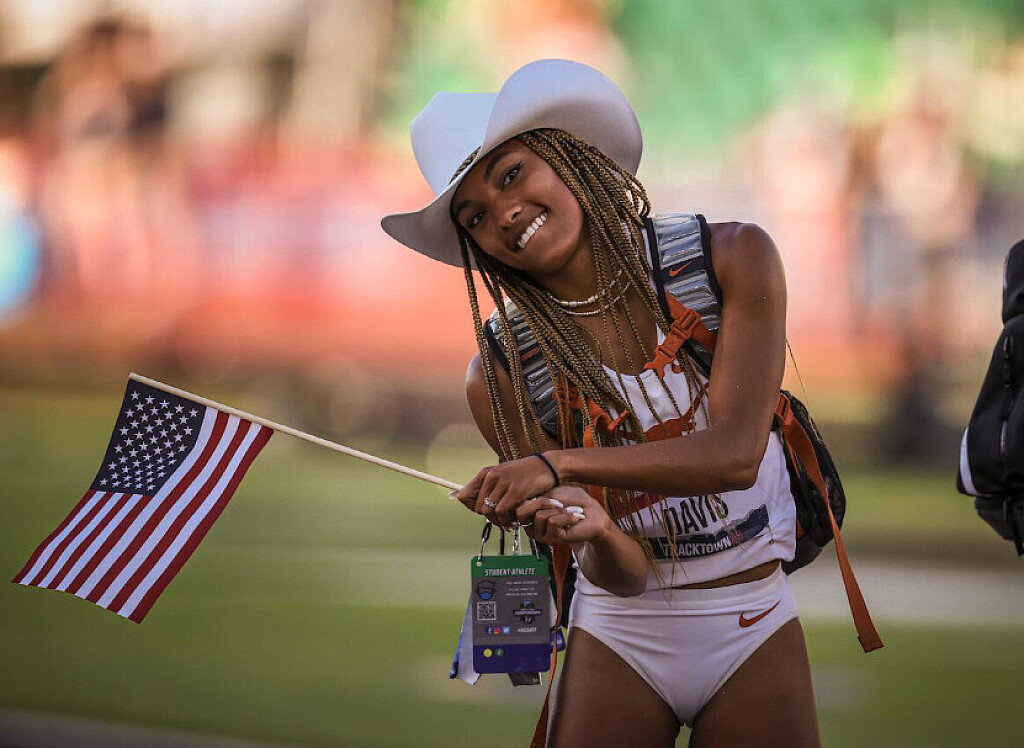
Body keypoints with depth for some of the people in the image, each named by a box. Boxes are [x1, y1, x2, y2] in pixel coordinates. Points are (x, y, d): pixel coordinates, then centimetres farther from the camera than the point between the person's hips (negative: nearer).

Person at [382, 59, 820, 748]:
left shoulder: (732, 259, -10)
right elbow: (626, 574, -11)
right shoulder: (502, 374, -9)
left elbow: (737, 454, -20)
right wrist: (595, 535, -35)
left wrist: (559, 464, -29)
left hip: (752, 637, 0)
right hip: (621, 644, 0)